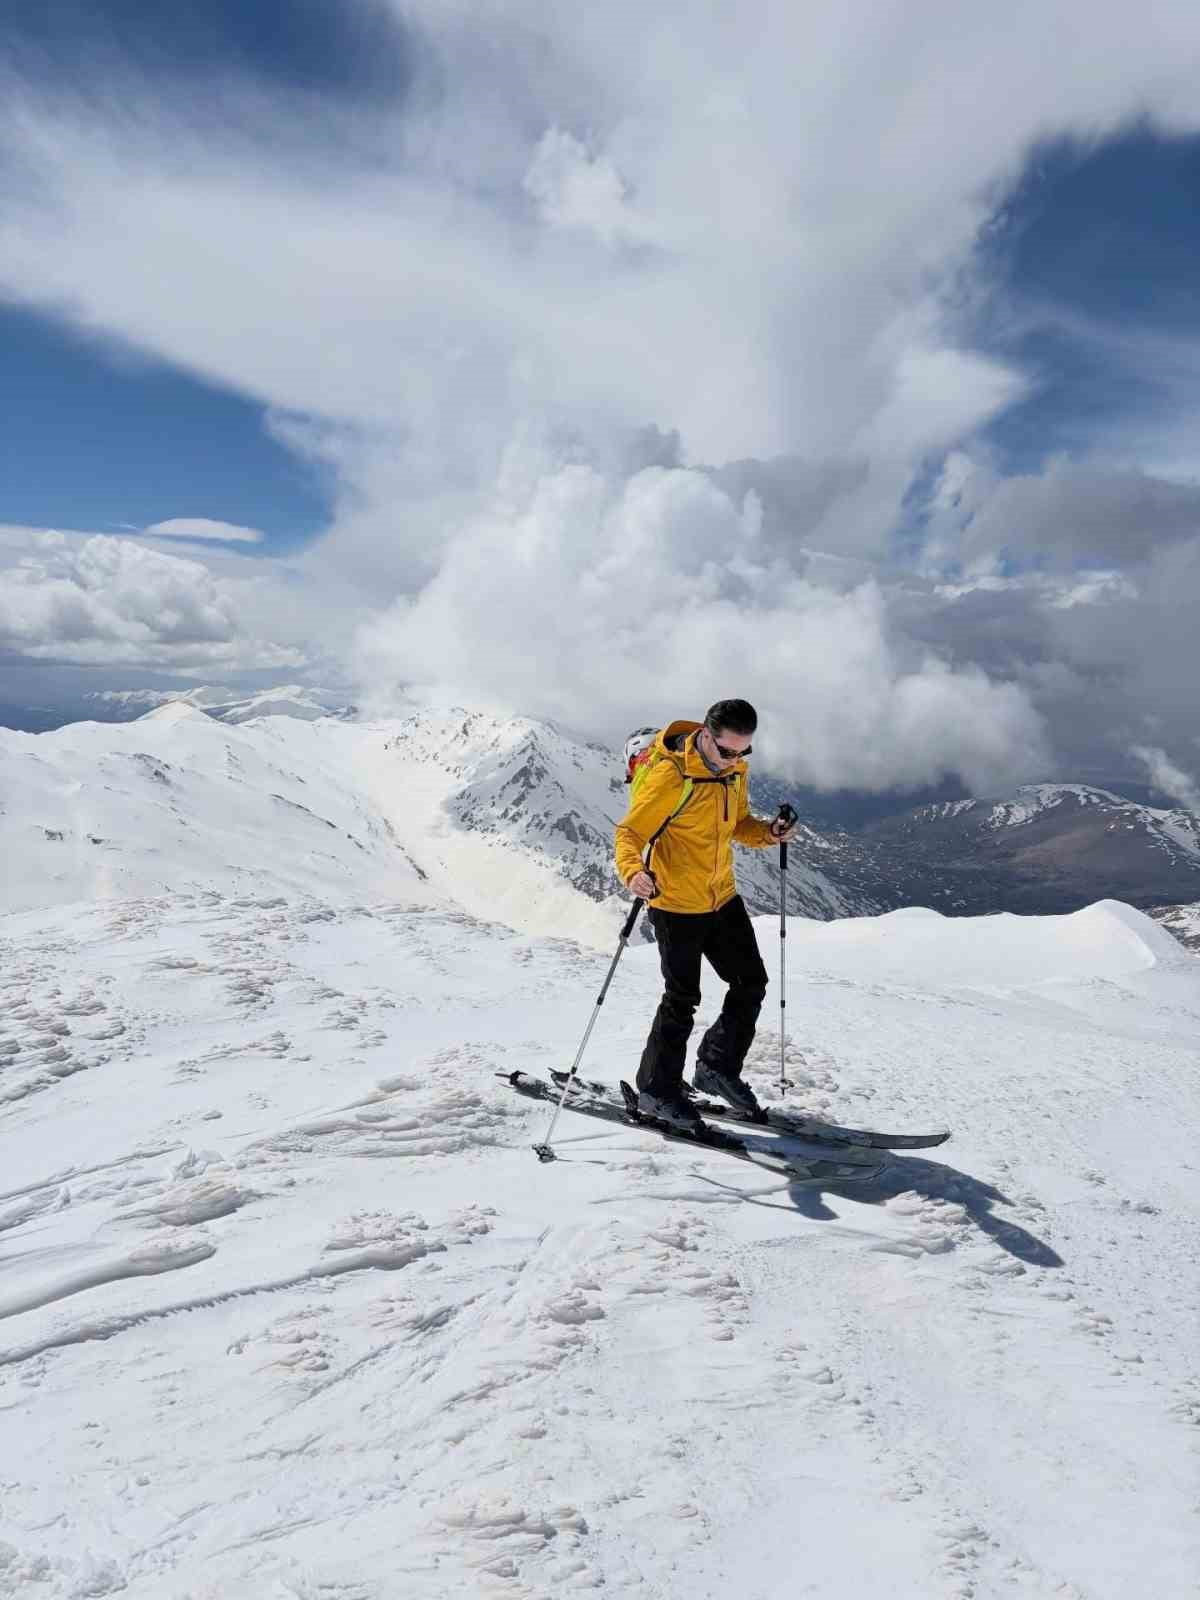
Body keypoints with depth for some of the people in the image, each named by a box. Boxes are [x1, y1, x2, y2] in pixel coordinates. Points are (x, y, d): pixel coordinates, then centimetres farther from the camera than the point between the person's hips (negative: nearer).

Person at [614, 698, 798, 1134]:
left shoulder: (734, 769, -1)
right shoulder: (670, 776, -24)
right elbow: (629, 833, -23)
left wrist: (767, 832, -8)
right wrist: (634, 872, -43)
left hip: (722, 897, 7)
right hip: (676, 904, -7)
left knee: (751, 983, 13)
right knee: (682, 999, 0)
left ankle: (718, 1068, 30)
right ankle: (657, 1090, 17)